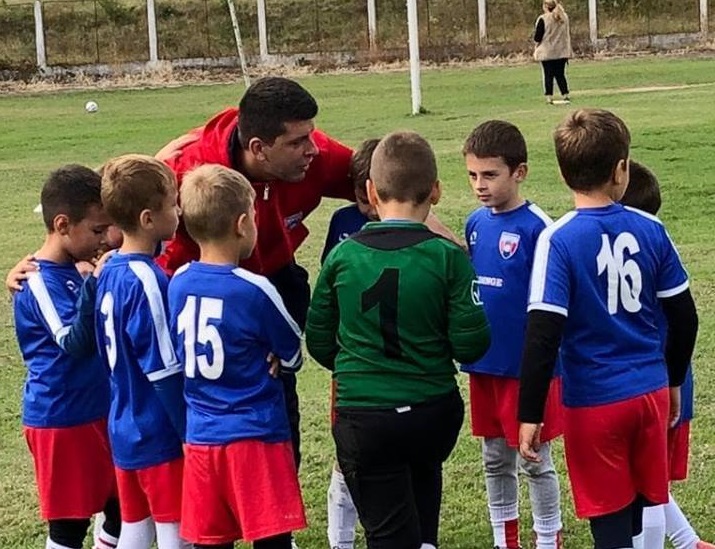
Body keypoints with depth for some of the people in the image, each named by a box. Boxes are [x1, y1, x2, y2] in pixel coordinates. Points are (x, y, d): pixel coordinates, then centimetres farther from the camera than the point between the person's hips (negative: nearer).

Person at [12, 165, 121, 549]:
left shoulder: (72, 271, 7)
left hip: (97, 412, 9)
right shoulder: (39, 282, -19)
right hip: (61, 420, -9)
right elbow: (74, 342, -31)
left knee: (121, 507, 15)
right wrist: (95, 285, -40)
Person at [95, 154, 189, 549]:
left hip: (124, 428, 8)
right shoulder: (146, 282, -21)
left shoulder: (109, 271, 3)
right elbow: (164, 372, -19)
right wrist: (192, 434, -13)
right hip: (159, 433, -8)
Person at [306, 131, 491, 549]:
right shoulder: (447, 257, -10)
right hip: (435, 413, 1)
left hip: (362, 418, -1)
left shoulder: (343, 256, -5)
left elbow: (318, 341, 3)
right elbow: (471, 345, -10)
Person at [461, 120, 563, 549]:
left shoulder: (537, 228, -15)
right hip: (484, 363, 6)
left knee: (536, 461, 6)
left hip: (527, 365, -6)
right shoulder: (475, 222, 5)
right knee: (495, 458, 16)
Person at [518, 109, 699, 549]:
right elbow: (685, 317, 5)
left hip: (595, 402, -4)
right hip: (652, 392, 4)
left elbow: (544, 336, -19)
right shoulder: (650, 230, -2)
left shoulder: (558, 240, -15)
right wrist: (673, 381, 20)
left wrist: (530, 415, -12)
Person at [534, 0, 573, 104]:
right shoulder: (564, 17, 4)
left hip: (547, 52, -4)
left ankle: (549, 97, 1)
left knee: (548, 75, 2)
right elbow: (568, 34, 11)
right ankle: (565, 95, 8)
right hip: (562, 52, 4)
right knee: (560, 74, 11)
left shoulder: (543, 19, -13)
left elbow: (537, 38, -12)